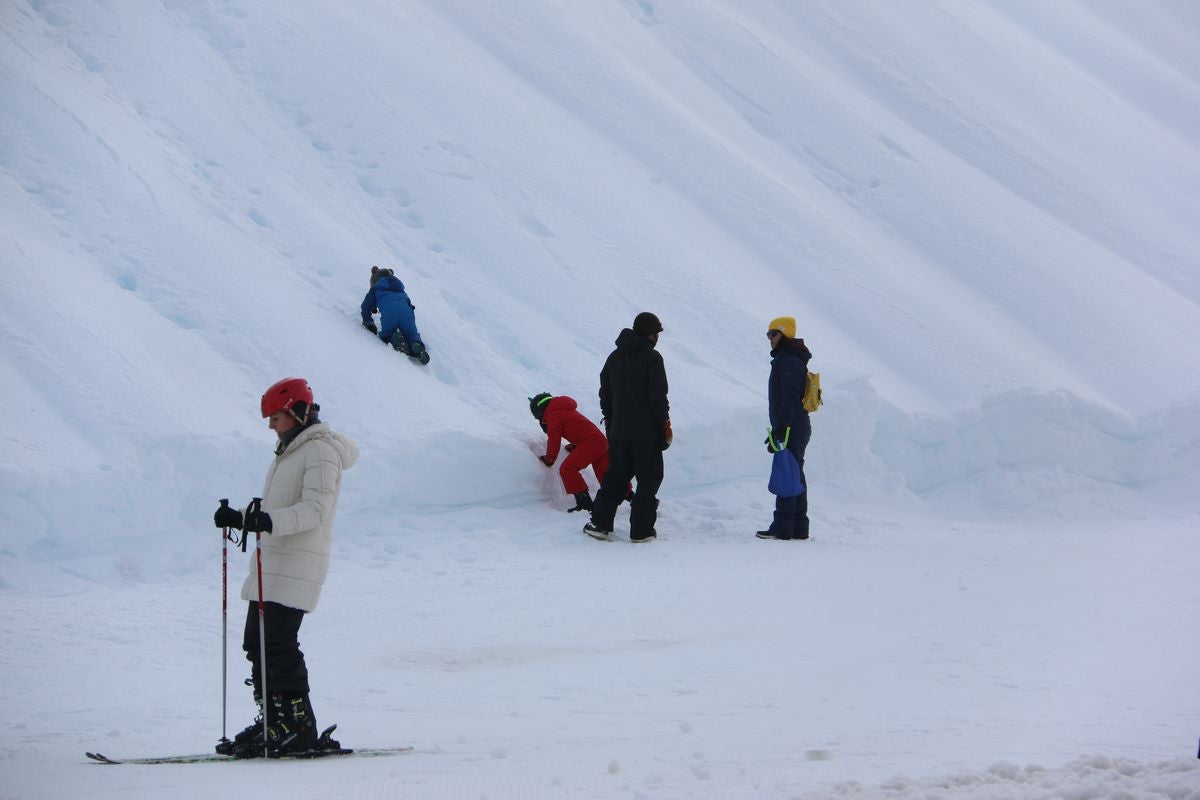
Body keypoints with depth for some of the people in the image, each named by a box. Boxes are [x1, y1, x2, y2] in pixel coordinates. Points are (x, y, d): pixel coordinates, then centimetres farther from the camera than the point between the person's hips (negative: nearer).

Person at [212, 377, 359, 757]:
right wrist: (240, 517, 12)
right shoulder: (289, 451, 22)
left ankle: (299, 726, -11)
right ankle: (271, 722, 14)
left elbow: (315, 509, -20)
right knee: (257, 643, 8)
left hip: (297, 565, -10)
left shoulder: (321, 451, -9)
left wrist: (269, 522, -33)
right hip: (271, 564, 10)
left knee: (278, 643, -14)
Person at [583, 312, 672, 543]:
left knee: (615, 478, 15)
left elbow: (605, 395, 15)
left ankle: (599, 523, 8)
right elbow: (658, 397, -12)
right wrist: (665, 426, -4)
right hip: (647, 433, -6)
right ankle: (641, 530, -1)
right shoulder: (652, 358, -10)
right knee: (649, 479, 2)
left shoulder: (615, 358, 11)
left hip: (618, 431, 6)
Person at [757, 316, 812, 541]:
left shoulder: (788, 362, -13)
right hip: (799, 427, 11)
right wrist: (779, 428, 25)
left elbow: (789, 398, -21)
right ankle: (799, 528, 14)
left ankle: (782, 528, -12)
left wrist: (781, 428, -23)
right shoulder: (786, 360, 21)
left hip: (791, 428, -11)